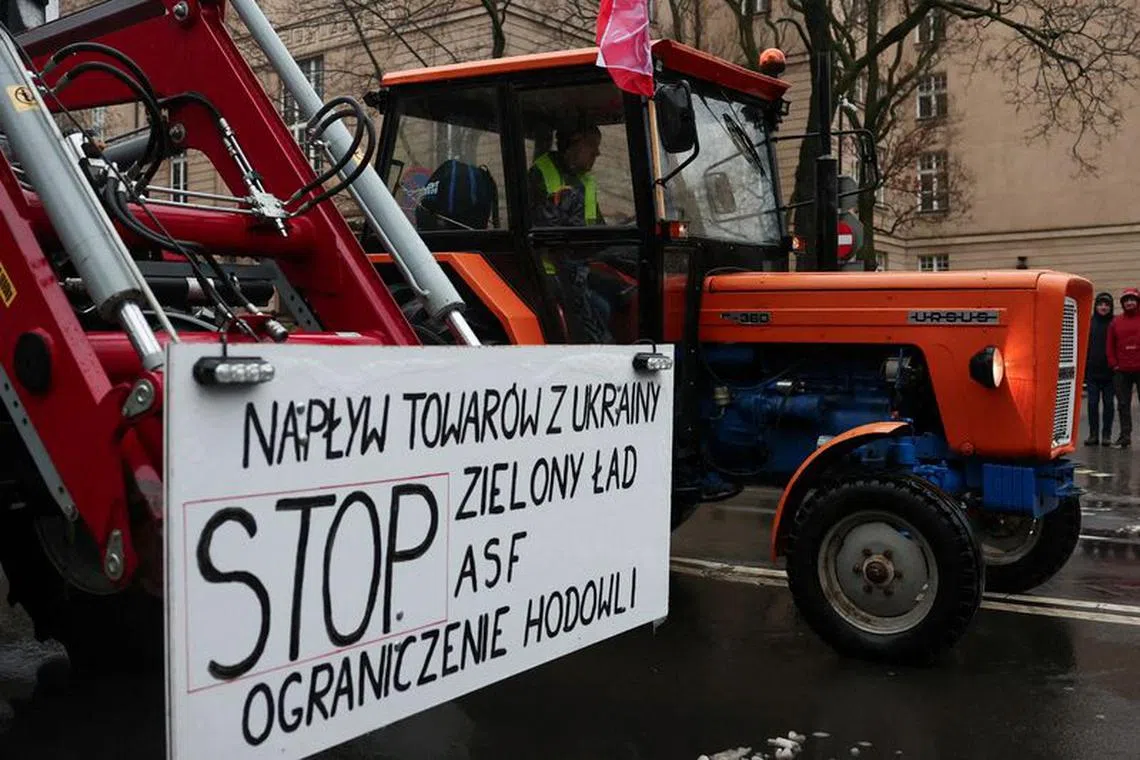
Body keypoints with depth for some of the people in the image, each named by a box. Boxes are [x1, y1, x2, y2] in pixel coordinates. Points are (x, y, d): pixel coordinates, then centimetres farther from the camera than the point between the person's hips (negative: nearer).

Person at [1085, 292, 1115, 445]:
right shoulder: (1089, 323, 3)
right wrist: (1082, 368, -3)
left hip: (1109, 371, -1)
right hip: (1092, 371, 1)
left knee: (1108, 403, 6)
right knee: (1092, 403, 4)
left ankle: (1106, 435, 12)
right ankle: (1093, 434, 10)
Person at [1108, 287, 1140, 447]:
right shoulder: (1116, 323, 10)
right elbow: (1110, 346, 10)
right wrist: (1113, 364, 0)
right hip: (1121, 371, 2)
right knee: (1123, 405, 5)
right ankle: (1125, 436, 10)